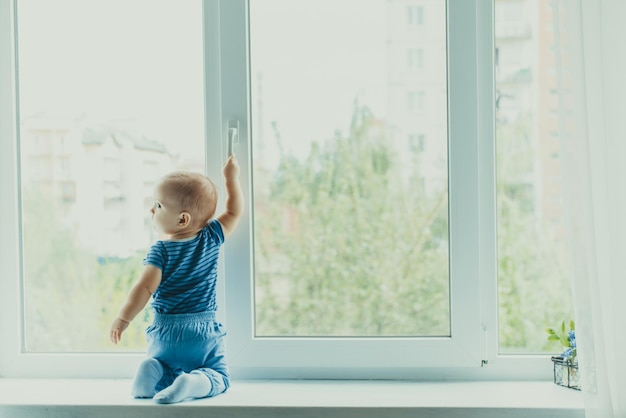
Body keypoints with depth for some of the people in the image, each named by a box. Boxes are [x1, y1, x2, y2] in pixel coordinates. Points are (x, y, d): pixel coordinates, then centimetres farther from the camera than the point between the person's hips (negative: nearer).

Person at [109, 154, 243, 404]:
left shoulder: (160, 250, -9)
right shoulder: (211, 239, 0)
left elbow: (145, 287, -16)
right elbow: (234, 212, 13)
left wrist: (123, 319, -10)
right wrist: (231, 177, 21)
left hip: (166, 331, -1)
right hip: (204, 330, 1)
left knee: (158, 361, 24)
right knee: (219, 376, 11)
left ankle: (155, 372, -13)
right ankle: (195, 382, -23)